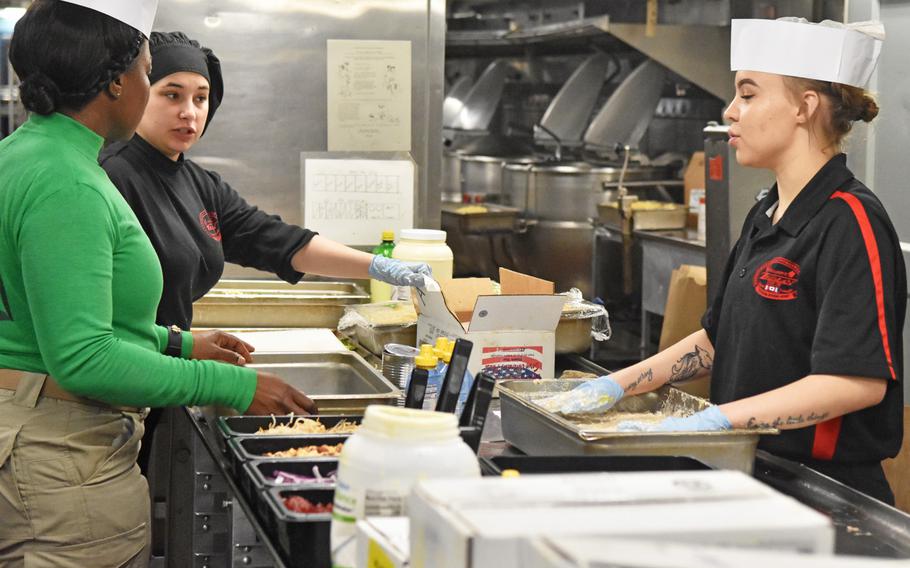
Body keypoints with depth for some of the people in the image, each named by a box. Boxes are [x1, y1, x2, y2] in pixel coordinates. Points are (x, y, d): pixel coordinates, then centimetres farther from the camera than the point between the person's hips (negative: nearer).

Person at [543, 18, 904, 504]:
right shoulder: (765, 217, 14)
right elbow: (718, 339, 23)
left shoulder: (851, 223, -14)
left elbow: (861, 381, -22)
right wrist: (615, 387, 12)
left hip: (825, 489, -8)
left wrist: (713, 420, -25)